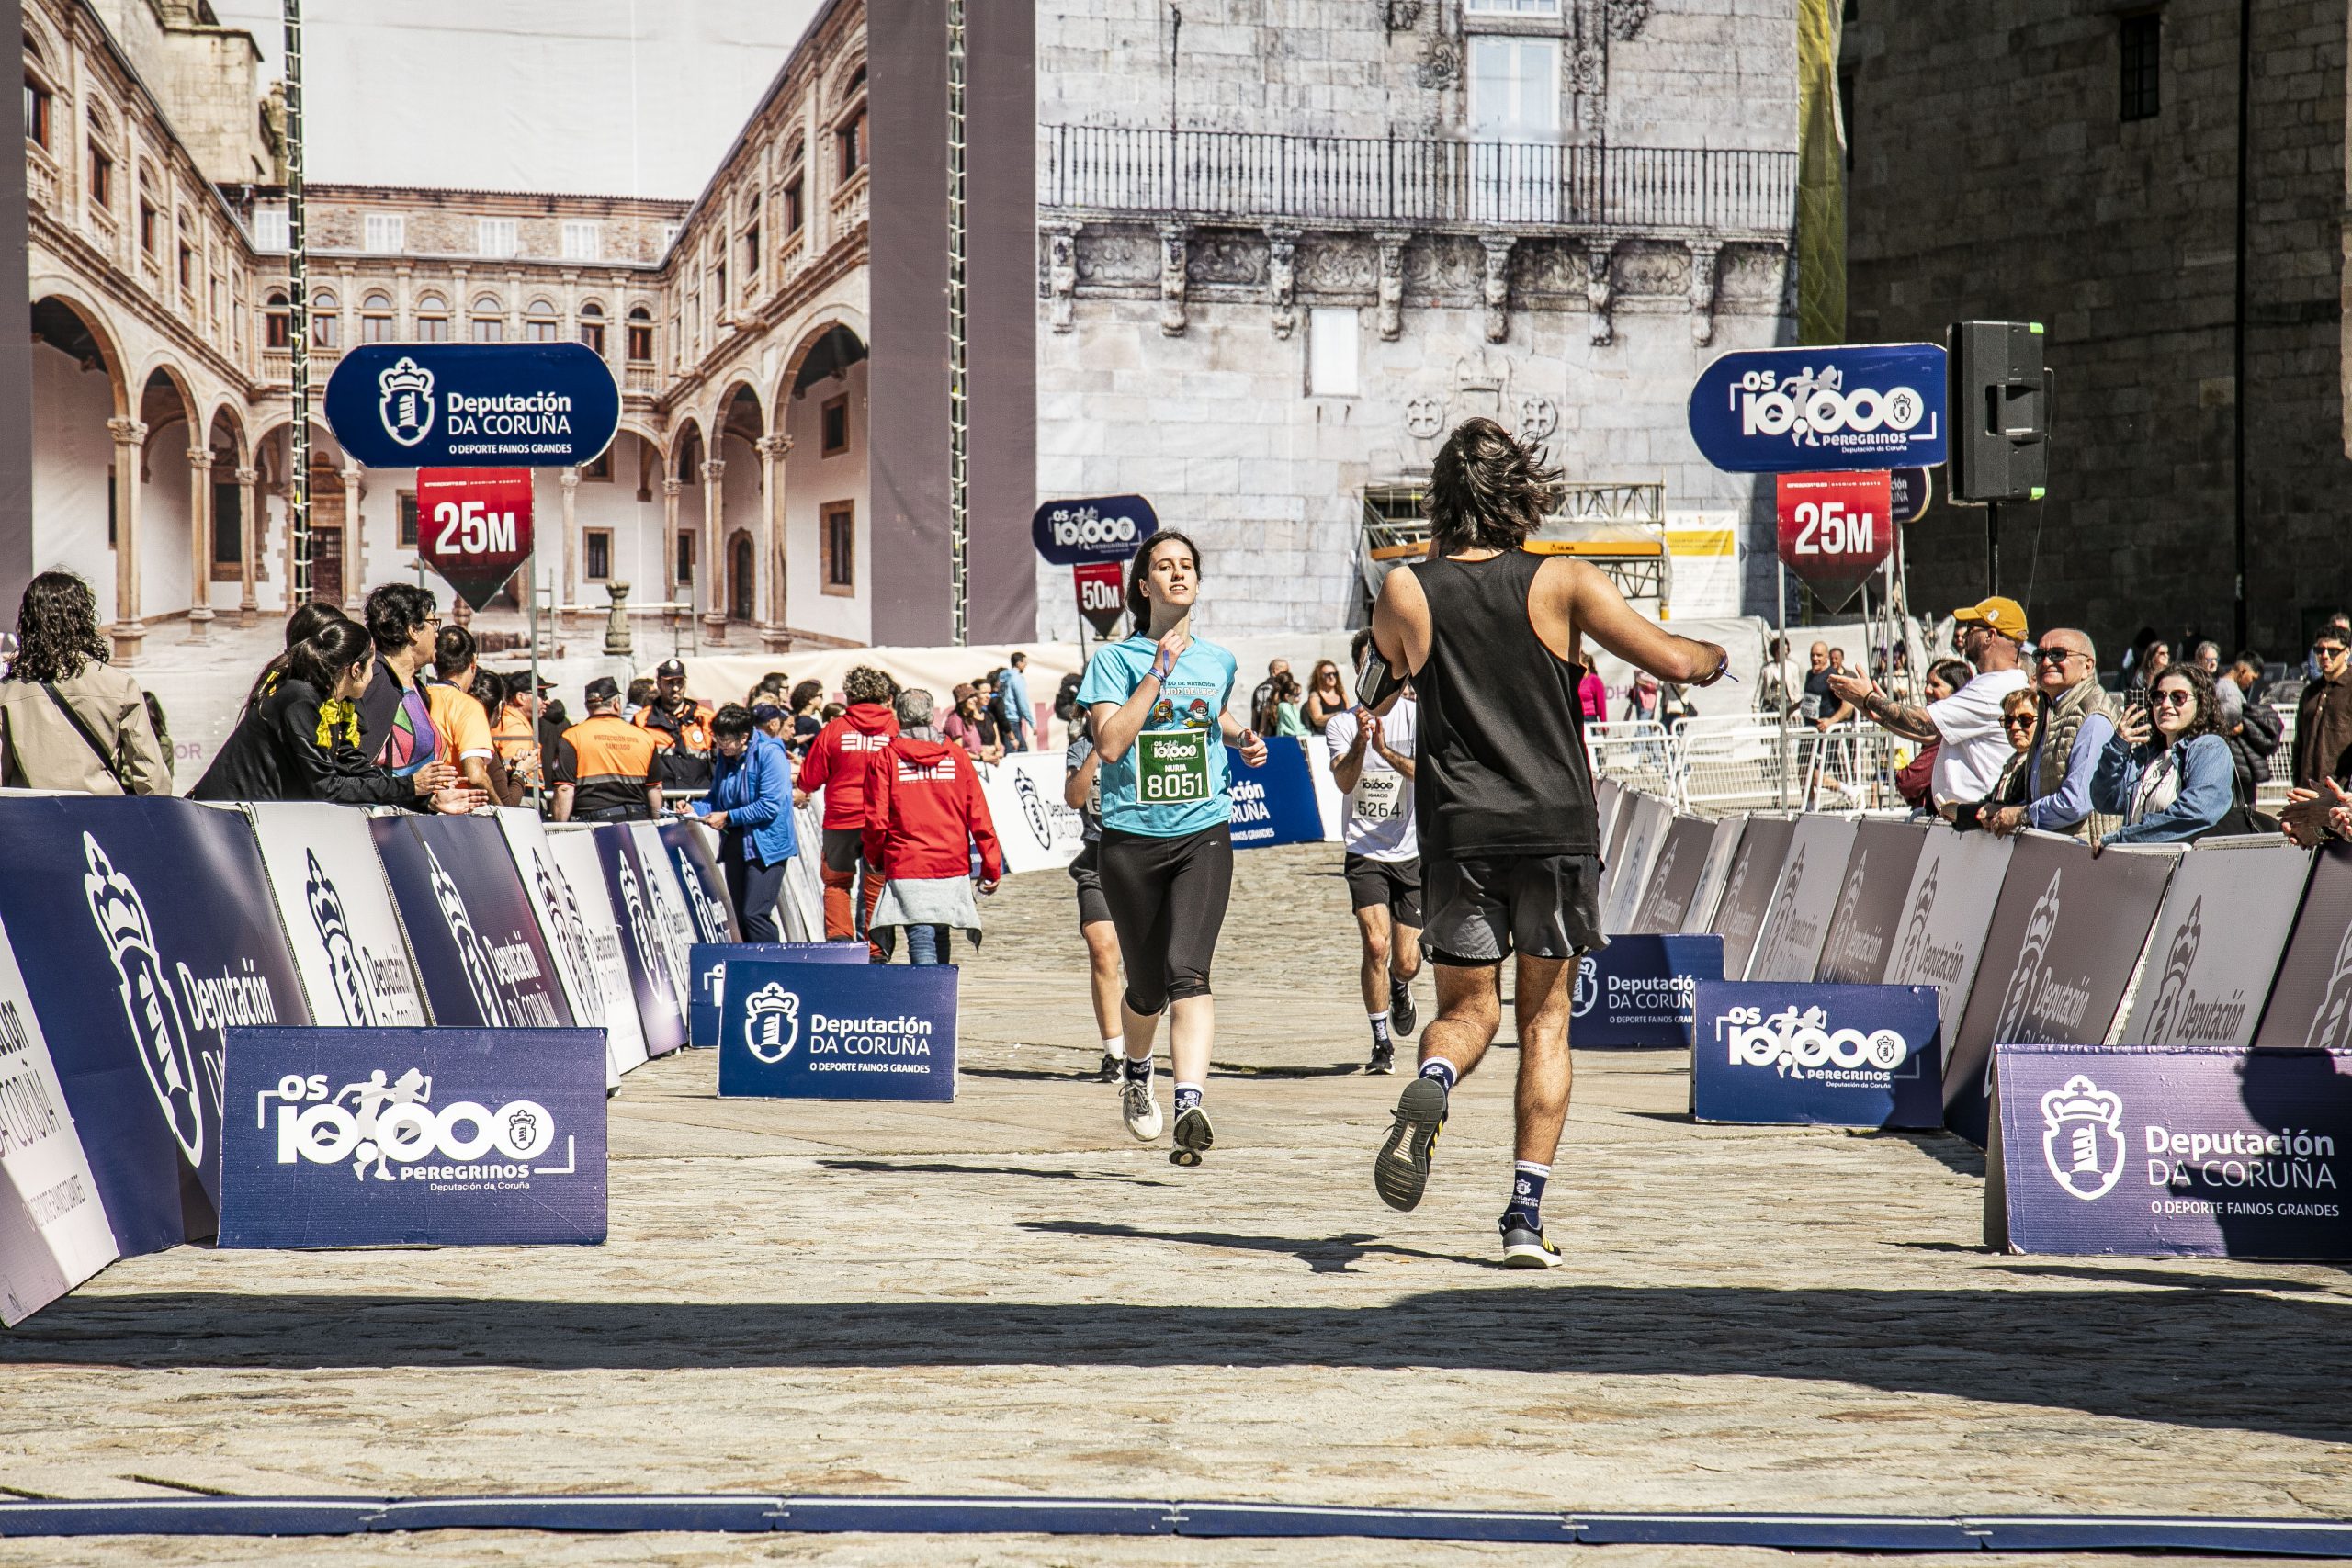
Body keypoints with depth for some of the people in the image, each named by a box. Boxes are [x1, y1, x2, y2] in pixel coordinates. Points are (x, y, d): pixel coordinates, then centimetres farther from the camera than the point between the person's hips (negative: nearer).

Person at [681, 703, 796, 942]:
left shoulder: (769, 754, -15)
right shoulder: (723, 756, 7)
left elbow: (771, 805, -21)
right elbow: (717, 797, 15)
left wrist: (729, 818, -18)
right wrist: (695, 809, -5)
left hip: (766, 844, -8)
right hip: (735, 845, 8)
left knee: (754, 915, -15)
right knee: (738, 916, 9)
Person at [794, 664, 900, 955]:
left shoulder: (834, 729, -3)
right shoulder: (894, 728, -3)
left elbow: (810, 778, 5)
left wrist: (800, 791, 26)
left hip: (841, 820, 0)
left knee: (836, 881, 15)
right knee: (876, 886, 9)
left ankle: (838, 935, -3)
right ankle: (873, 950, 7)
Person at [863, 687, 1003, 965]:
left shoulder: (884, 759, -2)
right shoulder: (957, 756, 4)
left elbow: (876, 821, -4)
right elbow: (979, 817, 3)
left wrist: (875, 858, 15)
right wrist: (992, 867, 9)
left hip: (906, 867, -3)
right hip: (953, 866, 3)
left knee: (922, 944, -9)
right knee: (940, 938, 17)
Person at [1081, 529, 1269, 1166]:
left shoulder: (1218, 661, 11)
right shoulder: (1115, 659, -1)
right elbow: (1110, 744, -16)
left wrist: (1244, 738, 13)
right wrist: (1159, 671, -17)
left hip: (1202, 834, 1)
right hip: (1131, 837, -1)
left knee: (1187, 973, -19)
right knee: (1147, 986, 10)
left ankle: (1190, 1105, -30)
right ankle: (1136, 1073, 42)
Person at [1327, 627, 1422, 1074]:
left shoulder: (1418, 716, -3)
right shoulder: (1341, 724, -1)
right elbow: (1343, 782, -16)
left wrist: (1387, 751, -32)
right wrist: (1359, 743, -33)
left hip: (1413, 853, 0)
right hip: (1364, 853, 0)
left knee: (1405, 961, 3)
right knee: (1375, 944, -18)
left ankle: (1399, 987, 41)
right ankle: (1382, 1042, -4)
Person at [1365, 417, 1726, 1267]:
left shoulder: (1405, 593, 1)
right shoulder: (1561, 582, -3)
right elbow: (1675, 662, -5)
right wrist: (1718, 655, 17)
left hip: (1456, 835, 1)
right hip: (1556, 829, -1)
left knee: (1467, 1010, 14)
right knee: (1545, 1016, 10)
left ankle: (1429, 1086, -22)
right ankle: (1526, 1212, 3)